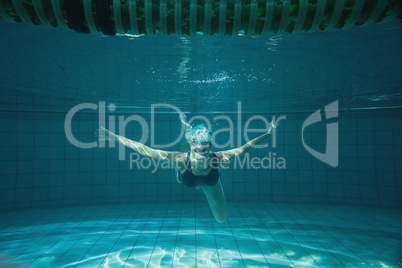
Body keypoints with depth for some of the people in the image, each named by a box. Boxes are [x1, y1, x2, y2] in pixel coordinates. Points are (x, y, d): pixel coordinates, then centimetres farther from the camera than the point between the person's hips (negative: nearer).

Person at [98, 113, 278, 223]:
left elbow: (245, 148, -32)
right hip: (187, 179, 0)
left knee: (222, 219, 20)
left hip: (211, 184, 1)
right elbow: (145, 150, -46)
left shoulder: (219, 159, -46)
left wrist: (268, 134, -33)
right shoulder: (181, 159, -47)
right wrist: (114, 138, -49)